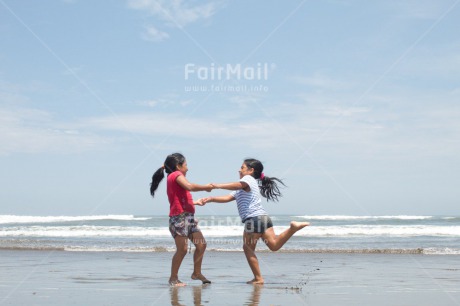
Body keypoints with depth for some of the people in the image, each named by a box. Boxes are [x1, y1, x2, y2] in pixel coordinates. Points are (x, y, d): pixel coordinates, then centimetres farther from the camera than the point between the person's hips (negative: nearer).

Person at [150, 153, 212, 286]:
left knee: (201, 245, 11)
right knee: (182, 249, -8)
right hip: (179, 218, -10)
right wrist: (206, 187, -9)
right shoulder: (176, 175, -5)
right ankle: (173, 278, 1)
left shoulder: (174, 178, 22)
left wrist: (195, 202, 36)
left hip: (188, 217, 10)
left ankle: (197, 273, 23)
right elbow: (189, 186, -22)